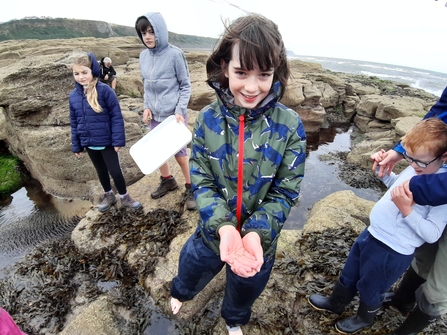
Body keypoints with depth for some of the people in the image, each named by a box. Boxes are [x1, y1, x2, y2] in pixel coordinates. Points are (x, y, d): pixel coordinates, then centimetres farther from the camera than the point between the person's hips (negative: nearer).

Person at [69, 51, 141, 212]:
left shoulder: (104, 90, -14)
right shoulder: (73, 95, 1)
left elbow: (116, 116, -13)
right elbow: (74, 123, 8)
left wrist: (118, 140, -16)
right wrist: (76, 146, 10)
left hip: (107, 141, -5)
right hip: (89, 143, 5)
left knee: (115, 171, 3)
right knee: (101, 171, 19)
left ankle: (124, 197, 25)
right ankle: (108, 196, 39)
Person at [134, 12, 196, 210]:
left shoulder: (174, 54, -11)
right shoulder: (143, 56, 5)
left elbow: (186, 85, -7)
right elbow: (146, 85, 14)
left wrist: (180, 110, -16)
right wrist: (147, 107, 0)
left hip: (174, 114, -6)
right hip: (155, 115, 6)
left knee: (179, 152, 1)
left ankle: (190, 188, 21)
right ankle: (167, 181, 37)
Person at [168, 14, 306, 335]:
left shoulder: (290, 125, -20)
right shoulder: (208, 118, -16)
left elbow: (285, 193, -15)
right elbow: (200, 180, -14)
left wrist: (256, 233, -30)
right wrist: (224, 226, -29)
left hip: (260, 238, 0)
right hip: (214, 231, 1)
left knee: (246, 288, 29)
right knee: (192, 270, 29)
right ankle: (181, 292, 69)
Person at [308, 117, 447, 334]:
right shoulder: (415, 169, -2)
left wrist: (407, 210, -36)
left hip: (391, 253, -7)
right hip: (371, 234, 8)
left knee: (369, 289, 21)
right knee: (349, 275, 28)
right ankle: (335, 303, 55)